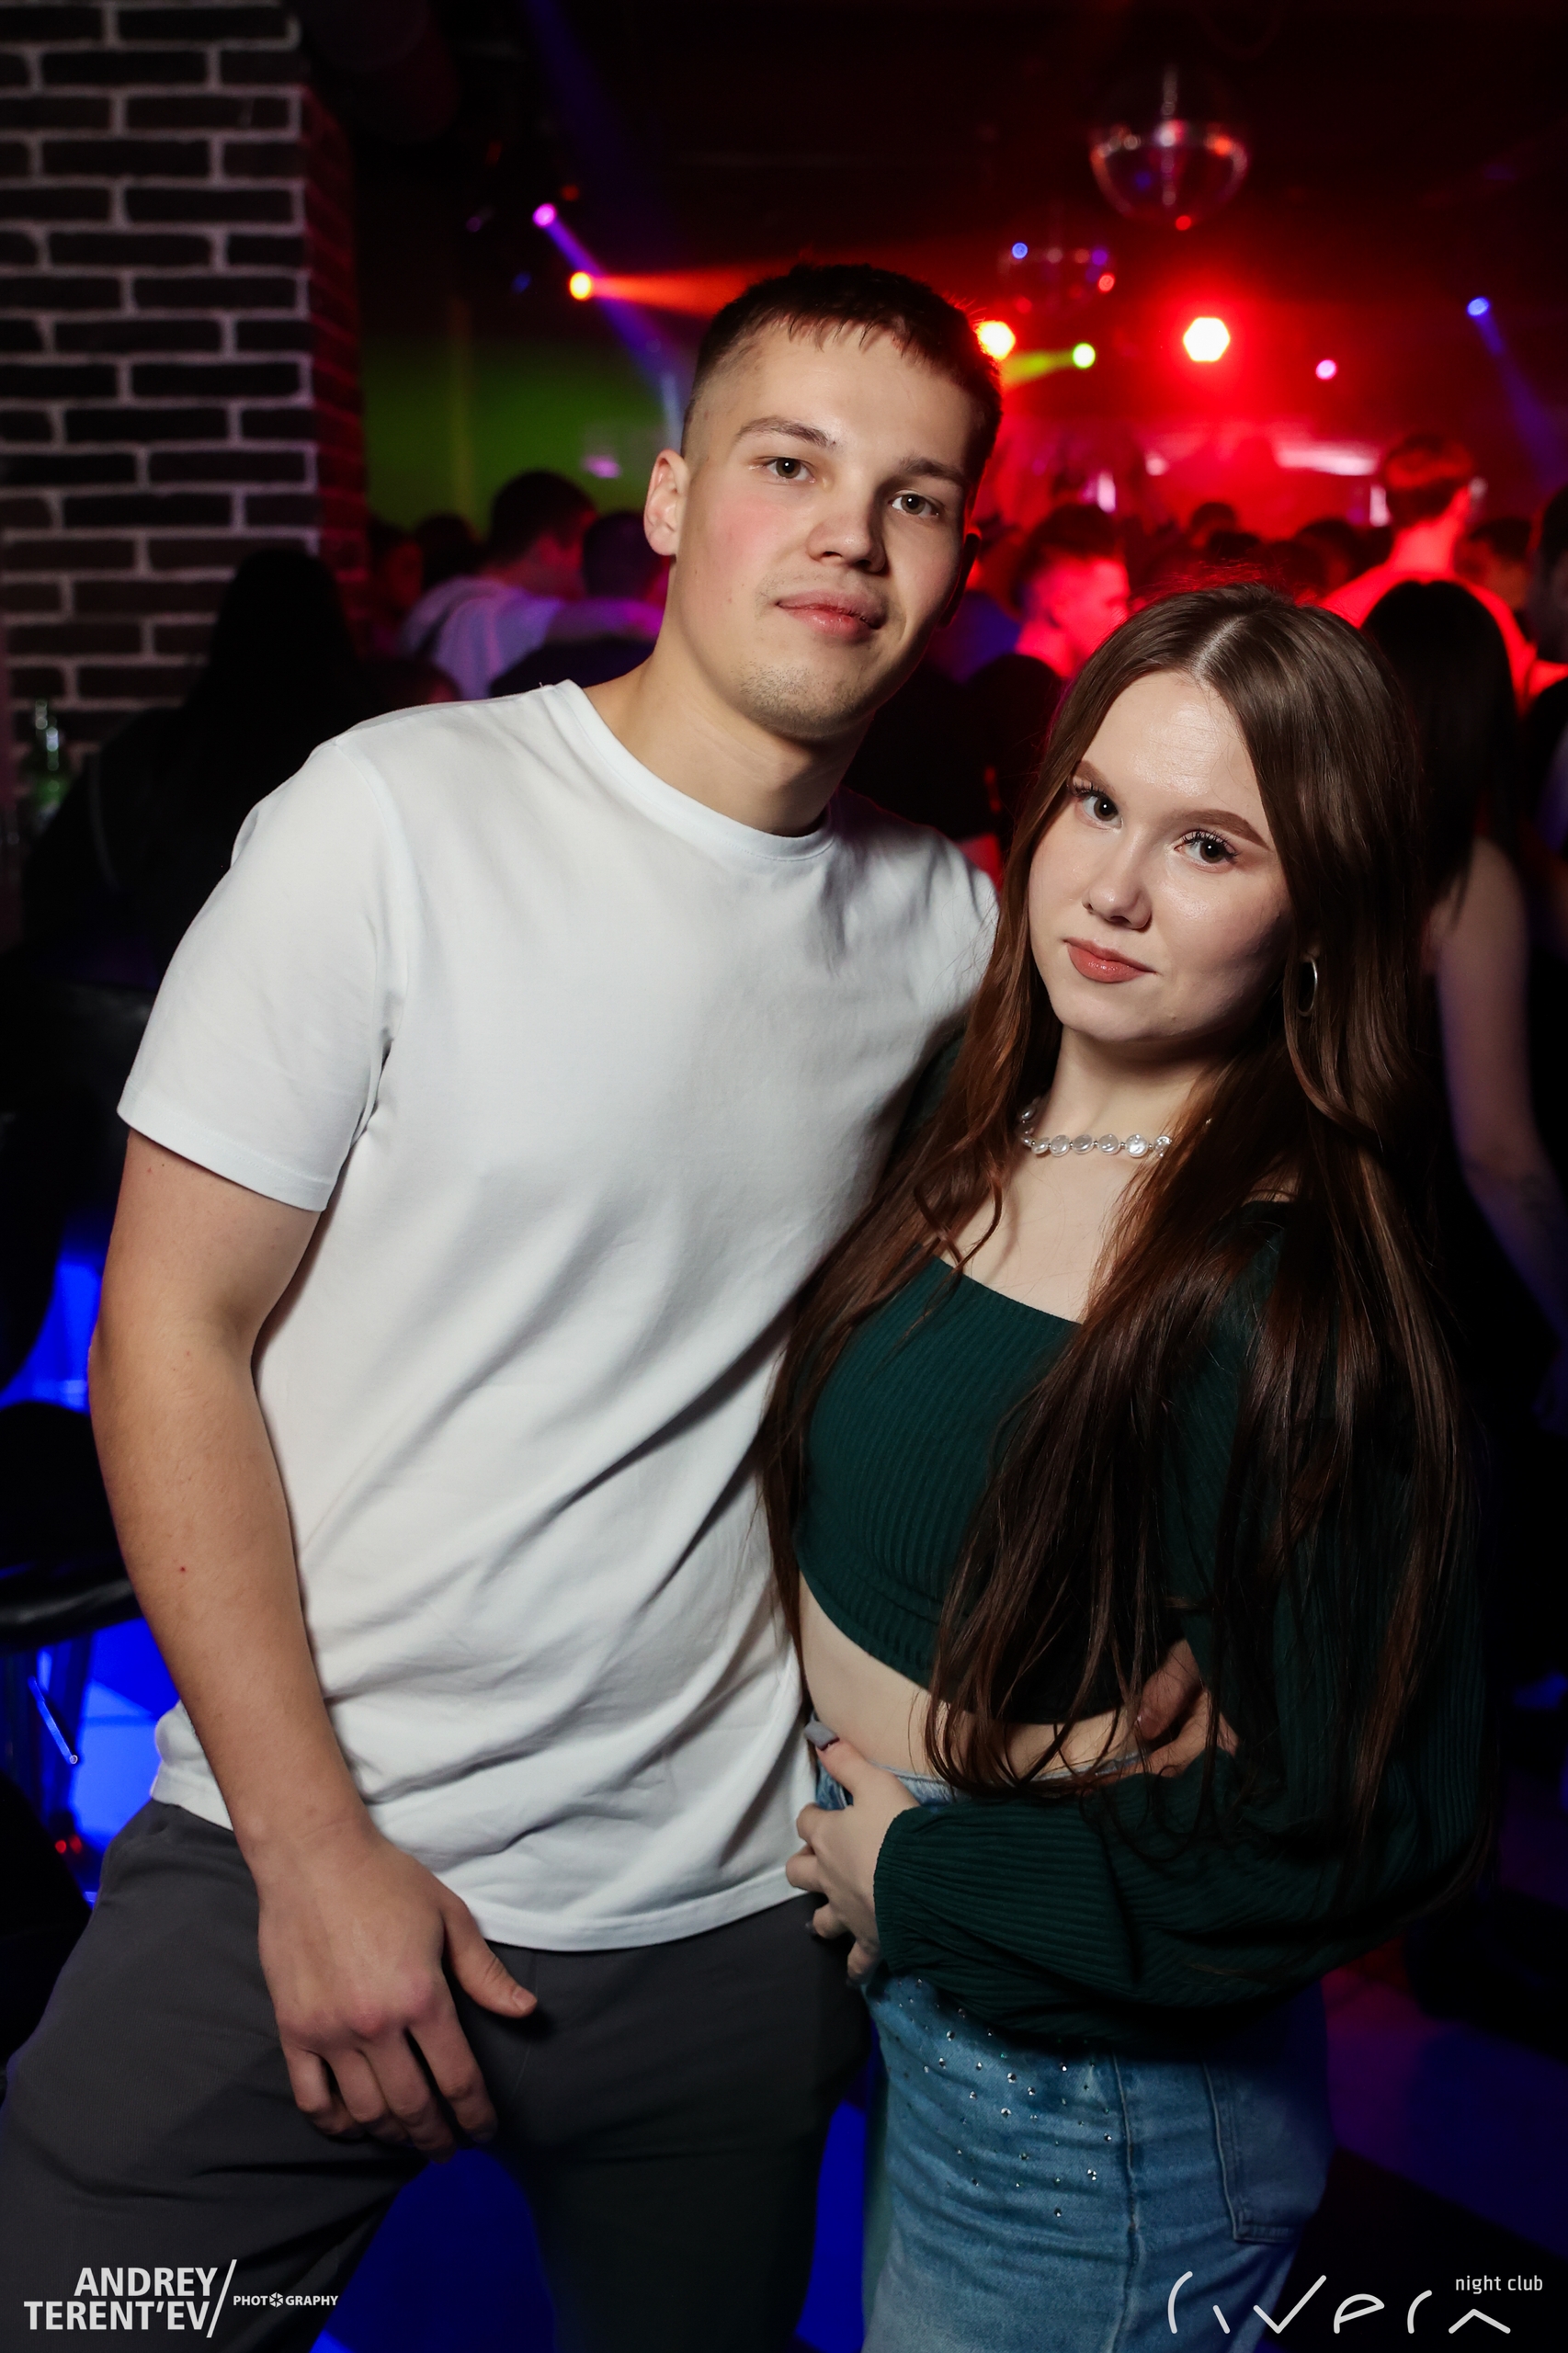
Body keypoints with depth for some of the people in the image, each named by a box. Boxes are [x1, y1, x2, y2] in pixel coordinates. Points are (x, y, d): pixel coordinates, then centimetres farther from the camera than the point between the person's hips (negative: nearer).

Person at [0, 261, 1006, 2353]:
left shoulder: (949, 922, 0)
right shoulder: (399, 815, -12)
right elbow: (174, 1328, -10)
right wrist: (315, 1850, -12)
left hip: (729, 1914, 4)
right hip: (295, 1865, -3)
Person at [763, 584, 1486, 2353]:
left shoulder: (1295, 1299, -26)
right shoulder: (969, 1144, -4)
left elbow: (1352, 1838, -22)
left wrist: (924, 1877, -15)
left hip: (1097, 2121, -6)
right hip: (893, 2006, 7)